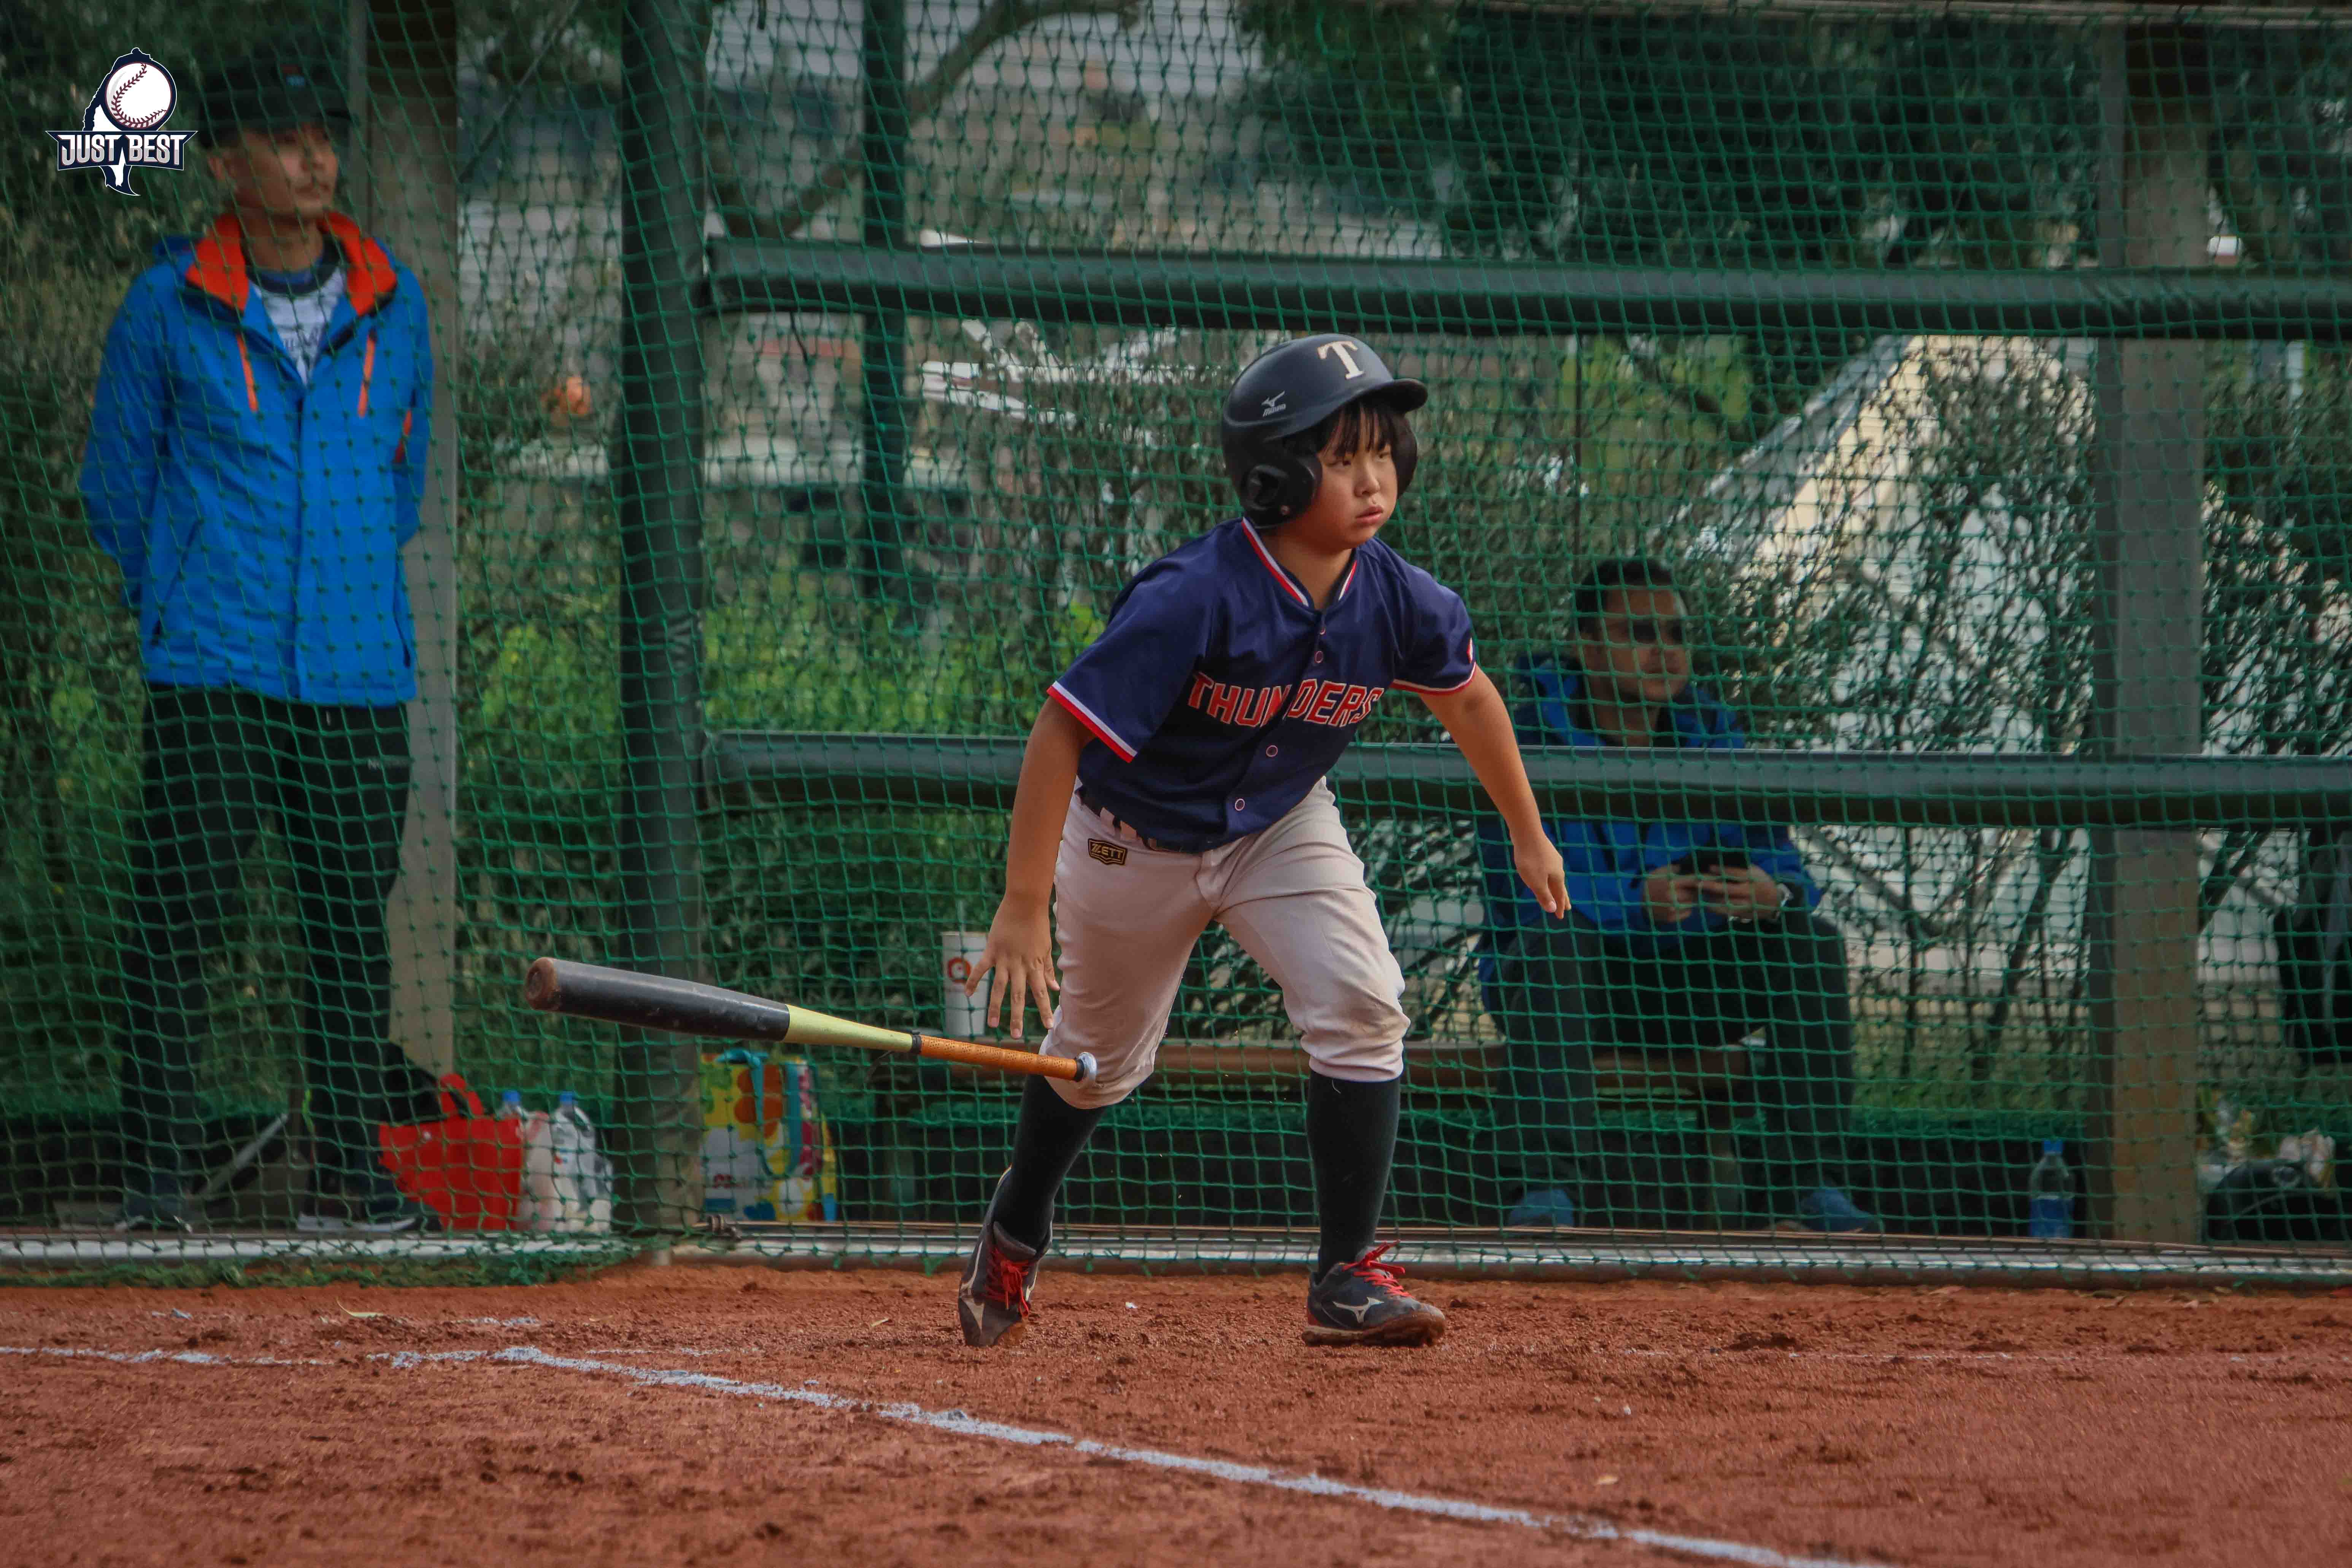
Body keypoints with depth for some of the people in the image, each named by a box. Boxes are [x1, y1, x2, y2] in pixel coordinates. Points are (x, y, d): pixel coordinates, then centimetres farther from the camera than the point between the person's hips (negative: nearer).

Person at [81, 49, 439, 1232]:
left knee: (353, 917, 6)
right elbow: (118, 482, 9)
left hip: (358, 671, 3)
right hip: (209, 675, -3)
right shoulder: (169, 307, 0)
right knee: (178, 914, -5)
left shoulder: (394, 307, 9)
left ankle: (347, 1173, 12)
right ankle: (154, 1172, -1)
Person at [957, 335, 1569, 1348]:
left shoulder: (1397, 602, -20)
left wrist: (1527, 835, 15)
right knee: (1101, 1053, 15)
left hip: (1282, 827, 3)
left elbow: (1465, 695, 3)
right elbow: (1062, 729, -33)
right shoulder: (1193, 601, -36)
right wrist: (1023, 908, -34)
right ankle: (1015, 1234, 44)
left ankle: (1345, 1279, -10)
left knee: (1361, 1007, -18)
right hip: (1136, 840, -3)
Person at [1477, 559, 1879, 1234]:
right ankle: (1551, 1189, -42)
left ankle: (1809, 1189, -21)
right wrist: (1636, 901, -39)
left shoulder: (1712, 736, 4)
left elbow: (1779, 864, -6)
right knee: (1555, 937, -35)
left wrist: (1774, 896, -33)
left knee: (1809, 938, -17)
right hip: (1575, 983, -4)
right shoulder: (1530, 739, -9)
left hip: (1681, 997, 4)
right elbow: (1516, 882, -23)